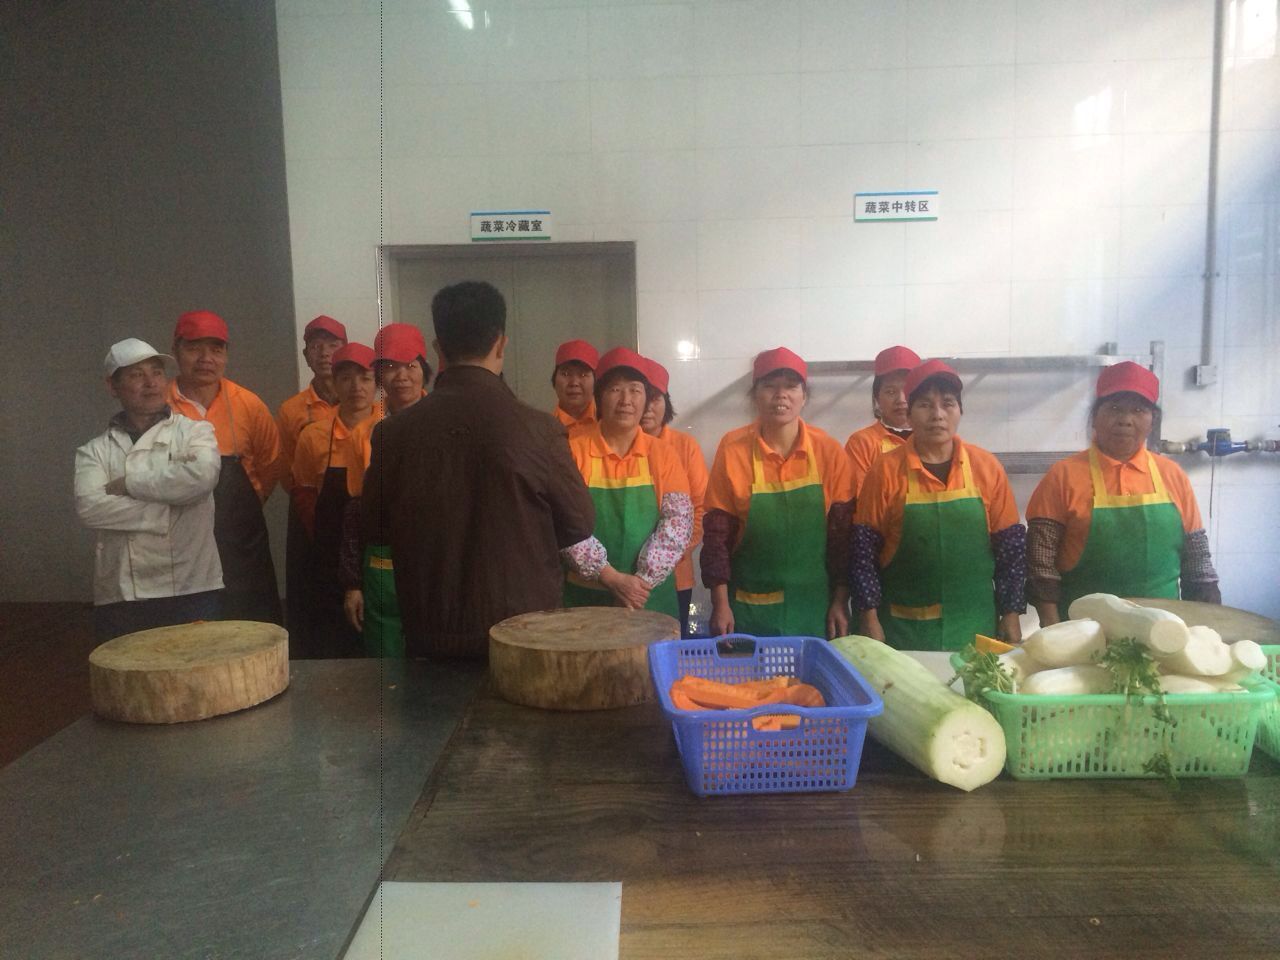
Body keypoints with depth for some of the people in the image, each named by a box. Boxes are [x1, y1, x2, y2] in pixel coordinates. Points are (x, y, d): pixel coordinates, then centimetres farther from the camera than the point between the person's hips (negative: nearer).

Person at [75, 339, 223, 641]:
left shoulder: (194, 432, 6)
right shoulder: (95, 451, 11)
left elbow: (202, 476, -15)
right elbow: (89, 507, -6)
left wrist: (129, 483, -6)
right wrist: (166, 512, -11)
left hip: (191, 592, -2)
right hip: (119, 598, 2)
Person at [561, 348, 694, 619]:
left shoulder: (664, 453, 3)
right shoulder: (573, 449, -4)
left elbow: (678, 521, -5)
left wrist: (643, 581, -15)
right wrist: (611, 578, -18)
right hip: (586, 598, -2)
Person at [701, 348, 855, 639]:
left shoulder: (829, 451, -5)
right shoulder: (733, 448, -7)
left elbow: (842, 531, 0)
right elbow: (717, 531, -5)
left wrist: (840, 601, -2)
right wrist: (720, 604, -7)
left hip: (814, 605, 1)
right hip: (748, 608, -1)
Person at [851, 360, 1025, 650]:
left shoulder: (986, 467, -1)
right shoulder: (885, 470, -7)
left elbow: (1011, 545, 3)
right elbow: (864, 548, -5)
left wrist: (1010, 617, 2)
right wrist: (870, 621, -8)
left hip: (975, 626, 2)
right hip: (902, 628, -2)